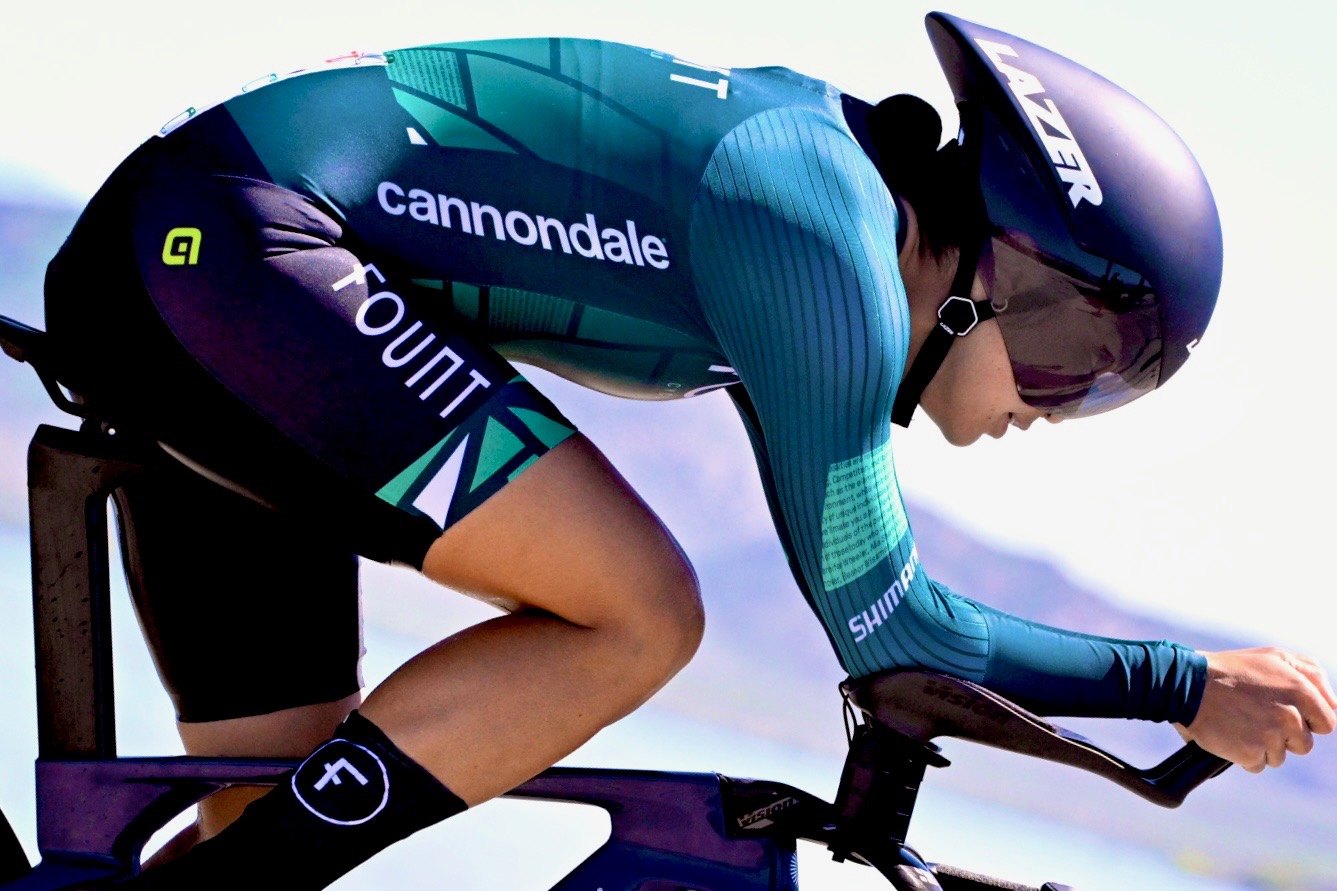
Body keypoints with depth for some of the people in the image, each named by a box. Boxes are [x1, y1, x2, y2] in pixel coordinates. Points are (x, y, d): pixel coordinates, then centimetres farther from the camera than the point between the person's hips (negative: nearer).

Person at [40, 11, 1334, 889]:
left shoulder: (818, 166, 16)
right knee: (637, 616, -15)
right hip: (227, 245, -10)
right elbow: (879, 623, -6)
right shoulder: (825, 232, -12)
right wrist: (1184, 689, 0)